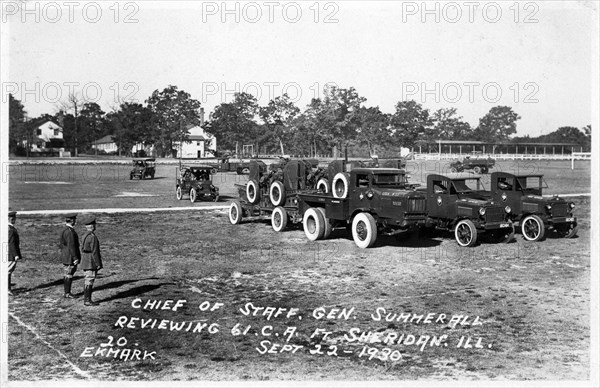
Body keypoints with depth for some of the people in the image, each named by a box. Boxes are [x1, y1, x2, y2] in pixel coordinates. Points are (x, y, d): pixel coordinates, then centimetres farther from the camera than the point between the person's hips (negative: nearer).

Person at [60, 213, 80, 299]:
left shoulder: (65, 230, 12)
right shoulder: (69, 231, -20)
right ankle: (67, 294, 2)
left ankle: (67, 292, 22)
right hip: (70, 257, -10)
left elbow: (62, 245, 19)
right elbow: (71, 246, -23)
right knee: (68, 275, -4)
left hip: (65, 257, 10)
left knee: (68, 275, 15)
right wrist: (75, 258, -20)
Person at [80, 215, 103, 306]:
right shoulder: (93, 237, -18)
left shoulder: (85, 236, 11)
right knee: (89, 281, -6)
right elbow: (94, 252, -20)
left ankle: (87, 299, 16)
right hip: (91, 262, -9)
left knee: (87, 281, 12)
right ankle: (87, 301, -4)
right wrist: (98, 264, -15)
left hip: (85, 261, 9)